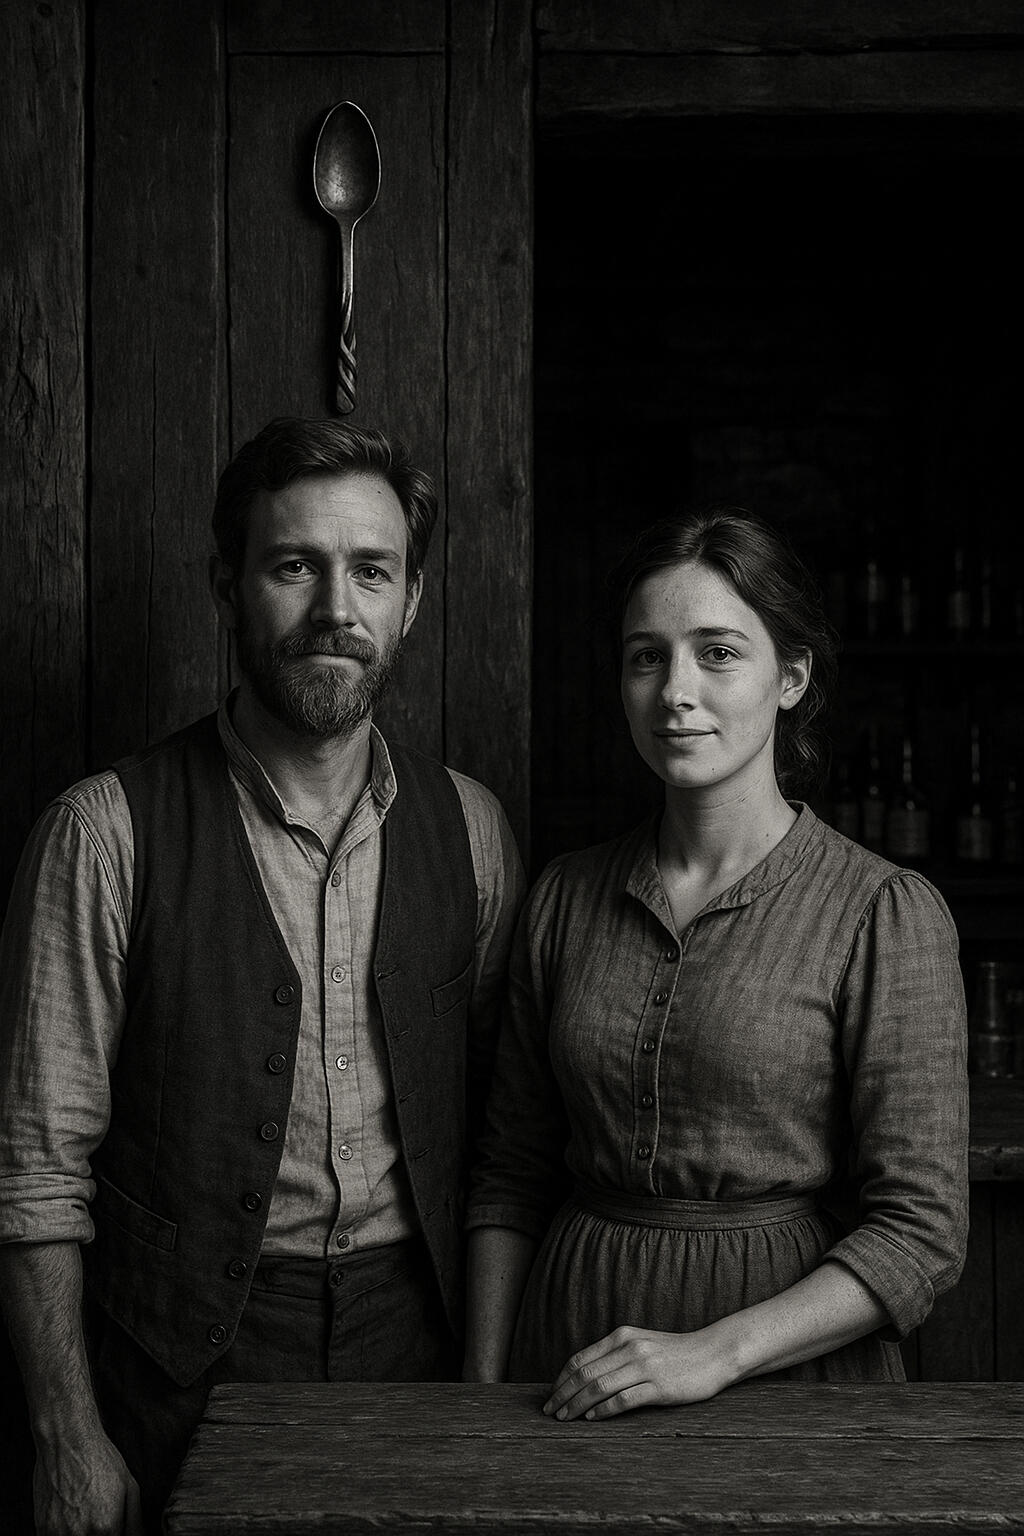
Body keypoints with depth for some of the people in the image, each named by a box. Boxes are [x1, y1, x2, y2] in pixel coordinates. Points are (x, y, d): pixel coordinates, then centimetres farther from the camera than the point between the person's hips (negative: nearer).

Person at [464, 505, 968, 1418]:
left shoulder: (888, 913, -12)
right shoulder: (566, 898, 1)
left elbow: (922, 1231, -14)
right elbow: (514, 1177, 6)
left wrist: (717, 1350, -21)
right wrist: (483, 1385, -1)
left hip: (789, 1354, -3)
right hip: (573, 1343, 4)